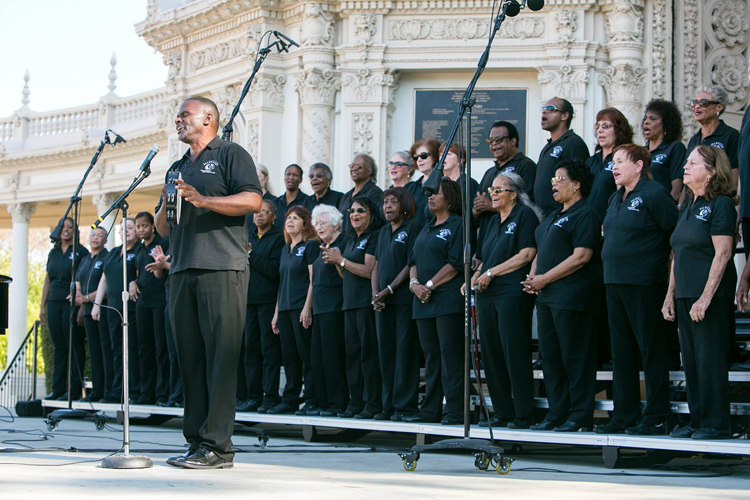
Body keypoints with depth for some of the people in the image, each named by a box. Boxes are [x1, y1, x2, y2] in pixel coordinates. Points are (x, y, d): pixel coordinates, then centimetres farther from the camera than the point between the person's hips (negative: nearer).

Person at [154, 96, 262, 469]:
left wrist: (202, 199, -16)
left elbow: (253, 201, -10)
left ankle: (217, 445, -12)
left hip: (221, 268, -7)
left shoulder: (230, 155, 5)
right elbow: (163, 229, 26)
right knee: (190, 357, 5)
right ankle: (196, 441, 8)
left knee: (220, 357, -10)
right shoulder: (178, 168, 26)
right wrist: (166, 205, 4)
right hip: (182, 271, 7)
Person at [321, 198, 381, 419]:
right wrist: (336, 261, 5)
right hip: (350, 302, 9)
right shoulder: (350, 239, 20)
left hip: (367, 302, -9)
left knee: (368, 352, -9)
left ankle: (373, 404, -8)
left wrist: (341, 260, -9)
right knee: (352, 353, 7)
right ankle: (355, 402, 10)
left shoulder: (373, 238, -6)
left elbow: (369, 271, -15)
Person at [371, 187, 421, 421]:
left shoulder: (413, 227, -5)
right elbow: (377, 265, 17)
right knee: (386, 351, 7)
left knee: (405, 349, -6)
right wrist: (375, 294, 1)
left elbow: (411, 264, -11)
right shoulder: (384, 232, 18)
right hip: (383, 301, 7)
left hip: (404, 298, -7)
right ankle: (389, 405, 11)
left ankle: (405, 405, -4)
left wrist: (388, 290, -12)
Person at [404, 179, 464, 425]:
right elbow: (413, 260, 19)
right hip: (424, 302, 8)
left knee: (450, 355, -8)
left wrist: (430, 285, -14)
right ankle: (430, 410, 12)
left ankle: (454, 411, -8)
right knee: (431, 356, 9)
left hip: (448, 300, -8)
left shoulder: (458, 225, -4)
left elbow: (456, 263, -12)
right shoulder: (427, 228, 21)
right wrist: (414, 283, -1)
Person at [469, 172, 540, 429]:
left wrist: (491, 273, -11)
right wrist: (476, 277, 5)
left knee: (515, 353, -9)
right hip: (487, 295, 8)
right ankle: (502, 413, 11)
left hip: (513, 293, -8)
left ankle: (523, 415, -6)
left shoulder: (525, 215, -3)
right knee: (491, 353, 6)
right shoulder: (494, 221, 22)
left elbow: (527, 255, -12)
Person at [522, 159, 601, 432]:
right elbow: (541, 252, 25)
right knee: (550, 355, 9)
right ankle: (556, 413, 14)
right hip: (547, 296, 10)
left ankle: (580, 416, -3)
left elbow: (581, 257, -17)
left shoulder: (585, 214, -8)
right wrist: (533, 278, 4)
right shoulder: (553, 216, 22)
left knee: (574, 356, -7)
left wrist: (545, 279, -15)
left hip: (572, 295, -10)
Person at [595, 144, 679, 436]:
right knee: (622, 352, 10)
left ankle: (656, 419, 0)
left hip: (644, 283, -9)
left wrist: (665, 271, -9)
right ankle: (624, 416, 16)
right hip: (614, 281, 9)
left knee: (651, 350, -4)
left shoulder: (654, 194, -9)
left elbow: (676, 235, -11)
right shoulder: (616, 199, 17)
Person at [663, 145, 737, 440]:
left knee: (710, 360, -6)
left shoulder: (720, 204, -8)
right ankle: (697, 421, 15)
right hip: (685, 295, 8)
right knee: (691, 361, 9)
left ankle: (715, 424, -2)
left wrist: (706, 297, -20)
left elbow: (723, 253, -15)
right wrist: (670, 295, 14)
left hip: (710, 296, -8)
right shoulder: (688, 206, 17)